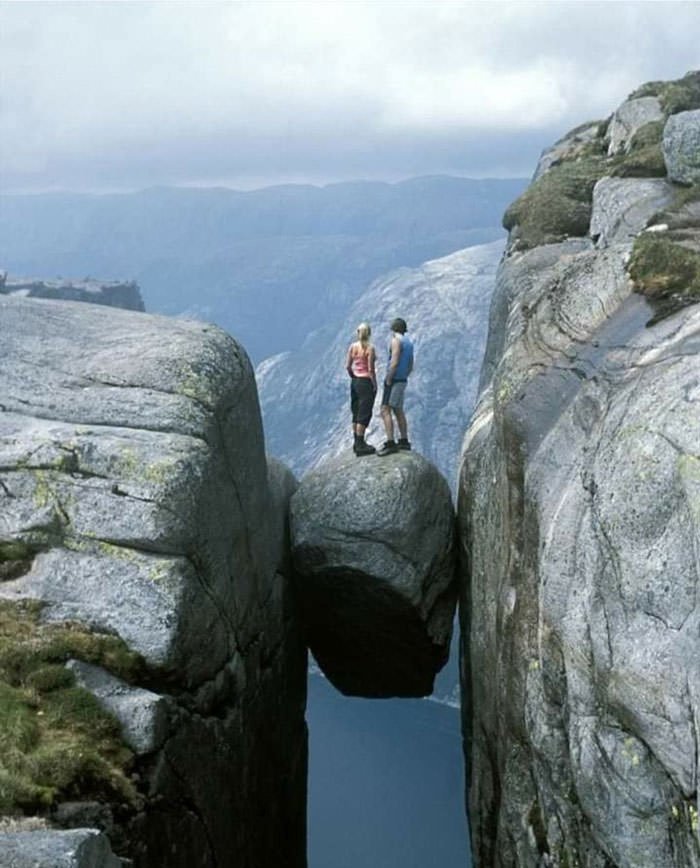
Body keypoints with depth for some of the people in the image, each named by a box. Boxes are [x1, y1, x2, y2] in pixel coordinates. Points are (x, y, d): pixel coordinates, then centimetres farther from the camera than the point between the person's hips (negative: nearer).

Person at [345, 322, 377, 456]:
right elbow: (371, 369, -15)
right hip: (366, 382, -6)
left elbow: (347, 366, 2)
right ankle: (360, 445, -2)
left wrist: (354, 377, 15)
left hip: (355, 382, 6)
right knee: (364, 414, -2)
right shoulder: (370, 348, -13)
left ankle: (357, 443, 20)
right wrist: (375, 385, -8)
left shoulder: (352, 347, 3)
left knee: (356, 413, 14)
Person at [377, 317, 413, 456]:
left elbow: (394, 362, -22)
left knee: (385, 411, -12)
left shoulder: (396, 341, -12)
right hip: (403, 380, 9)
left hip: (394, 380, -9)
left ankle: (390, 443, -20)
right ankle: (404, 441, 25)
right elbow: (410, 367, 19)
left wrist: (388, 380, -17)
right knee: (398, 411, 19)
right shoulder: (409, 342, 14)